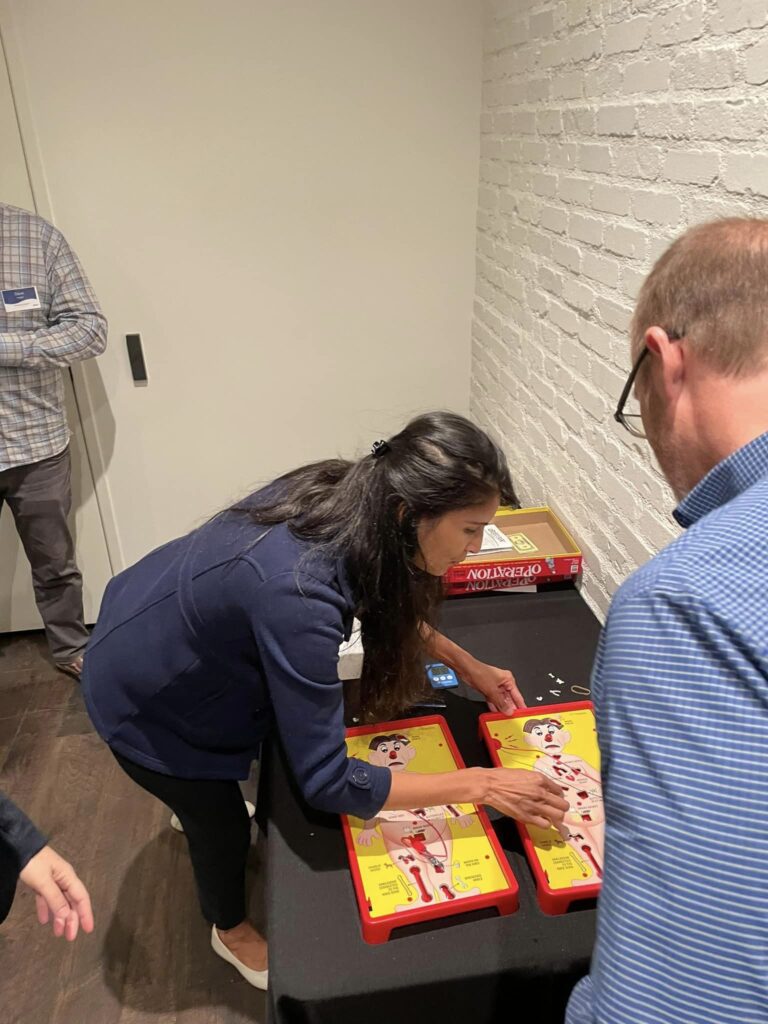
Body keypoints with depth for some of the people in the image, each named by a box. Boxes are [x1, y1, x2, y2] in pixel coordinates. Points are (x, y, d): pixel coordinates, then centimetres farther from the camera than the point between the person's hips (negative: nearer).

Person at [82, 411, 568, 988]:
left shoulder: (347, 496, -21)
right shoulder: (297, 592, -45)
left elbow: (384, 602, 1)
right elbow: (328, 782, -36)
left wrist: (468, 666, -4)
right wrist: (481, 785, -31)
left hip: (163, 625, 7)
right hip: (143, 699, -6)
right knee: (224, 824, 16)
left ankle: (195, 803, 70)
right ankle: (231, 929, 50)